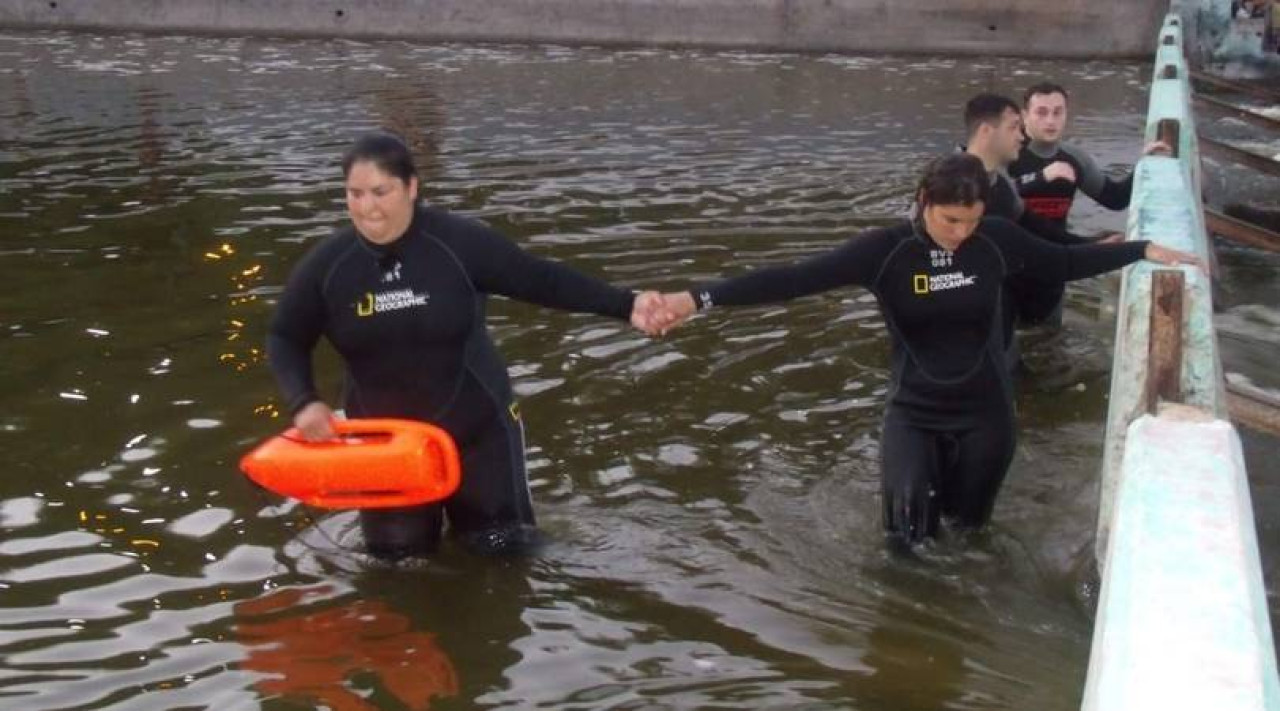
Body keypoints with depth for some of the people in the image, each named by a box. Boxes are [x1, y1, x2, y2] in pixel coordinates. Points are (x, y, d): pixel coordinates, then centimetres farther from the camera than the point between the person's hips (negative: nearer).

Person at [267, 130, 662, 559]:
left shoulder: (460, 242, -19)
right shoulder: (325, 265, -12)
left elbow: (542, 280, -15)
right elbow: (285, 341, 0)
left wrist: (626, 306, -22)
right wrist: (303, 402, -18)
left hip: (475, 422, -1)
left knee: (502, 544, 5)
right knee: (396, 551, 9)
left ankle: (463, 500, 40)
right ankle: (423, 507, 43)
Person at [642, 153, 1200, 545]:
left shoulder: (998, 240, -9)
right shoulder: (886, 250, -17)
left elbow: (1066, 262, 8)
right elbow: (795, 278, -24)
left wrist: (1144, 251, 9)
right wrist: (700, 298, -34)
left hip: (985, 411, 2)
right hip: (914, 411, -2)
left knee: (968, 529, 15)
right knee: (909, 524, -16)